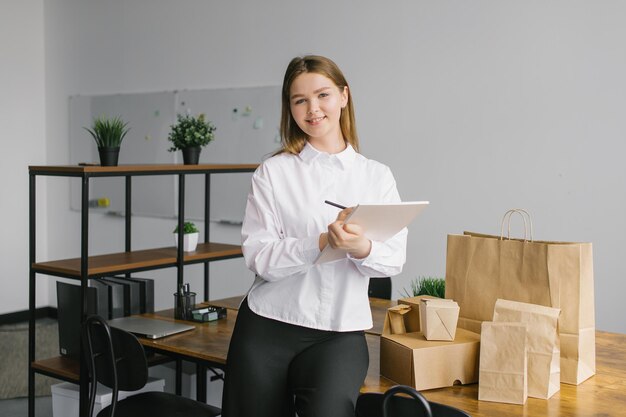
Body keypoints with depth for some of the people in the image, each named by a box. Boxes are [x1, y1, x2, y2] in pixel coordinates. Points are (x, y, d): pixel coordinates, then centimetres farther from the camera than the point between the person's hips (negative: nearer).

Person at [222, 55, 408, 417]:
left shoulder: (377, 176, 5)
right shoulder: (273, 172, 0)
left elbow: (395, 259, -2)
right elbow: (259, 257, -9)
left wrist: (362, 249, -23)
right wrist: (322, 242, -24)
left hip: (340, 332, 0)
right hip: (268, 325, 0)